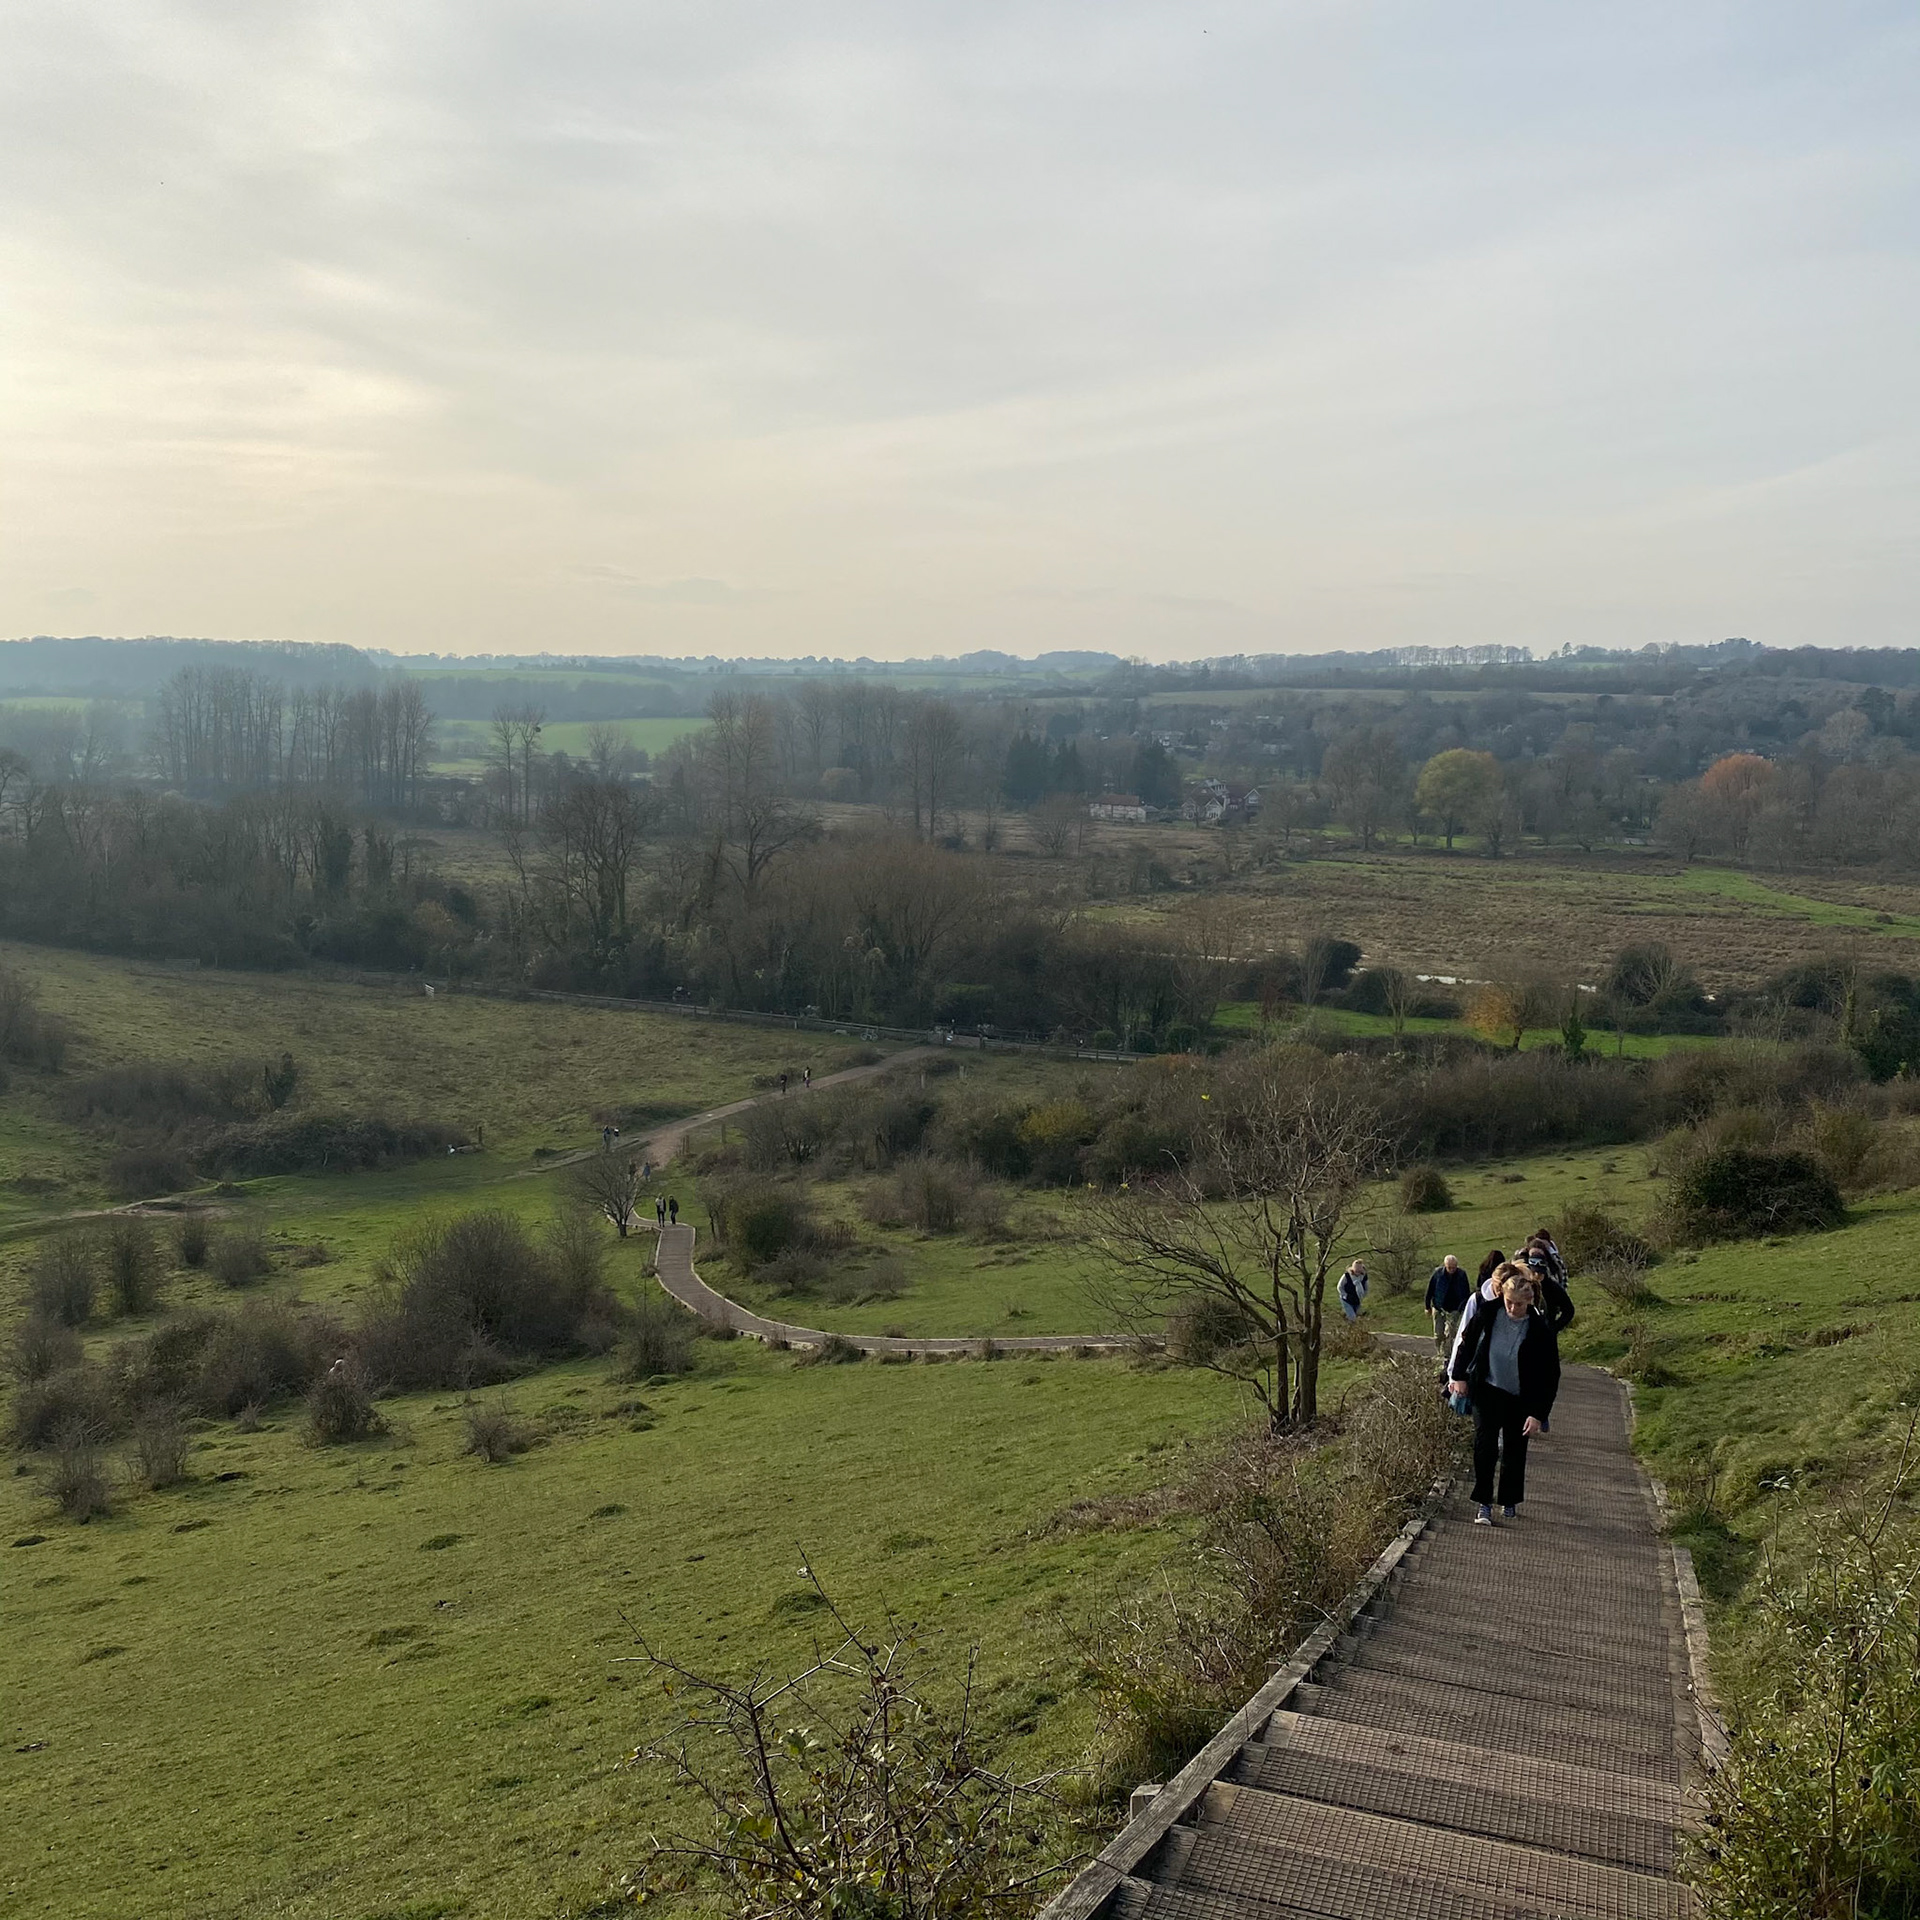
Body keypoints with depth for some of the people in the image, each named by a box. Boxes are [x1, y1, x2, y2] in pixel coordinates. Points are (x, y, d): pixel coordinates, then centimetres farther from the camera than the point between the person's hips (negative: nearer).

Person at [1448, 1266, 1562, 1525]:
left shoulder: (1540, 1328, -20)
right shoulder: (1488, 1314, -15)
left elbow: (1550, 1376, -15)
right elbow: (1466, 1340, 4)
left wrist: (1539, 1414, -17)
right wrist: (1458, 1375, 5)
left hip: (1521, 1399, -1)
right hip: (1488, 1391, 1)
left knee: (1515, 1451, 10)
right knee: (1484, 1446, -7)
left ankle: (1509, 1502, 27)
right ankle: (1483, 1503, -2)